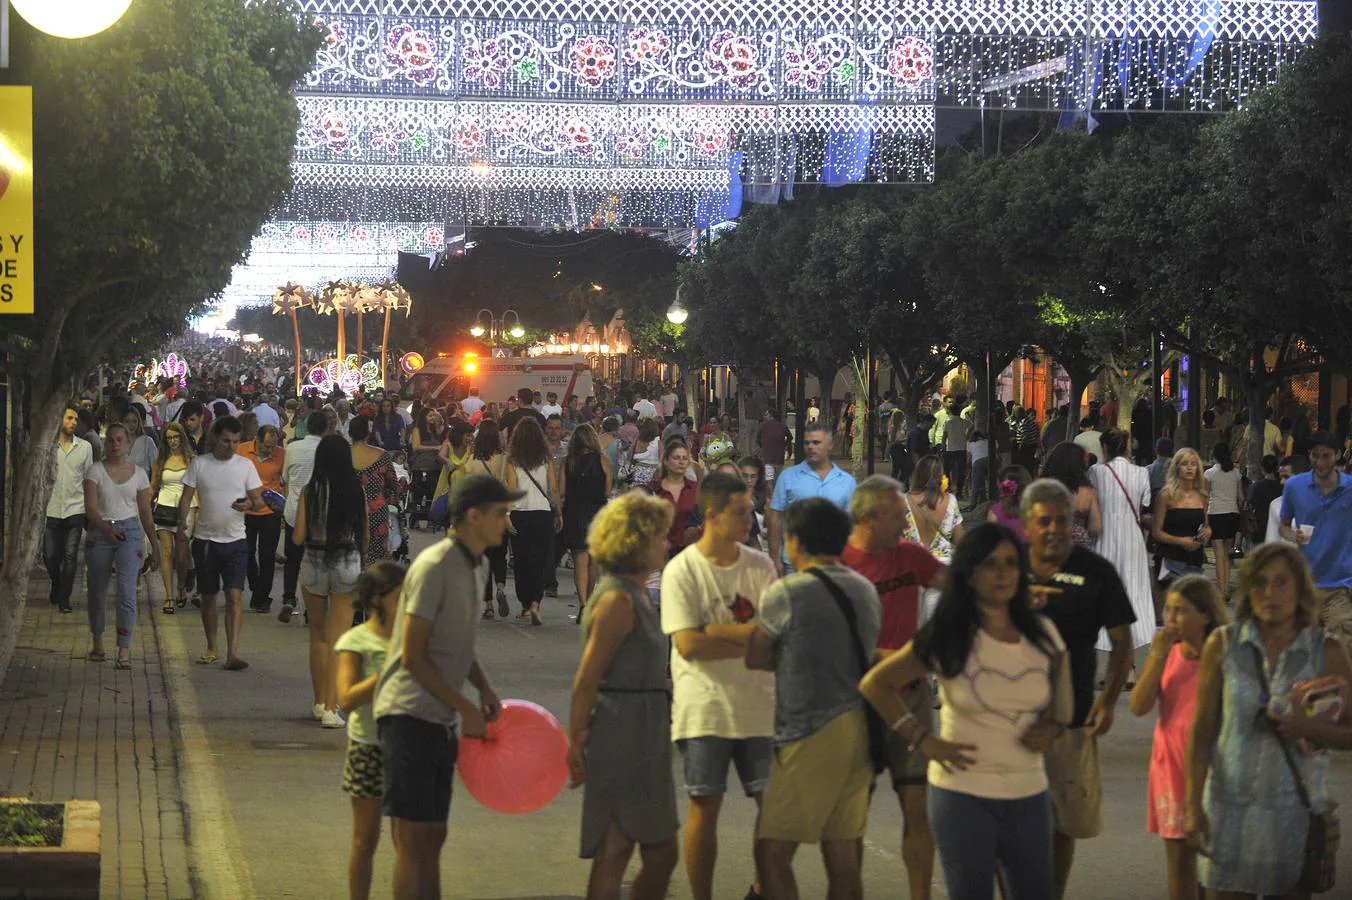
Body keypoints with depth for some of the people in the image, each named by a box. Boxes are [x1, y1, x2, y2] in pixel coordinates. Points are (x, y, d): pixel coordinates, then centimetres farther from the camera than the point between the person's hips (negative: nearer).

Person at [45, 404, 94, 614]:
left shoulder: (85, 447, 5)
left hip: (76, 508, 1)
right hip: (52, 508, 0)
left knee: (70, 556, -2)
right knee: (50, 555, 3)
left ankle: (64, 598, 6)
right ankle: (57, 586, 31)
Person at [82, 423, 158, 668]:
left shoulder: (138, 473, 7)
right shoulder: (96, 471, 0)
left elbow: (145, 513, 12)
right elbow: (90, 507, -10)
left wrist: (154, 546, 12)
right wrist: (106, 528, -28)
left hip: (130, 531, 0)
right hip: (100, 531, 0)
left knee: (127, 590, -14)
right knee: (97, 590, 9)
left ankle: (124, 650, -16)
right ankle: (98, 644, 27)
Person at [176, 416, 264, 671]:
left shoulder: (245, 465, 2)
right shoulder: (199, 464, 1)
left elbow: (259, 500, 3)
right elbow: (186, 498, 2)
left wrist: (250, 504, -21)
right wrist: (182, 526, -13)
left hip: (235, 540, -1)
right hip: (205, 540, 1)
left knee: (234, 596, -12)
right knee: (208, 596, 11)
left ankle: (232, 653, -17)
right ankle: (211, 649, 25)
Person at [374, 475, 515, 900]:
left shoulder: (475, 567, 13)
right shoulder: (434, 567, -15)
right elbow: (412, 657, -17)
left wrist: (484, 688, 8)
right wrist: (465, 707, -14)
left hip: (440, 720, 9)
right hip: (410, 716, -9)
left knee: (433, 837, 12)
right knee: (412, 840, -8)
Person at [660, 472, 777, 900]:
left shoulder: (760, 566, 5)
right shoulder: (682, 570, -7)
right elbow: (688, 644, -15)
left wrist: (720, 631, -17)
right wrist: (751, 640, -12)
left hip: (758, 706, 4)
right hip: (705, 710, -4)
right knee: (704, 806, 1)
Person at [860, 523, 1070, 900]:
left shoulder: (1043, 634, 4)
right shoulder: (947, 639, -6)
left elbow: (1062, 691, 21)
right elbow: (875, 684, -2)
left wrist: (1053, 726, 0)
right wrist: (923, 740, -8)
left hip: (1029, 795, 4)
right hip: (963, 794, -3)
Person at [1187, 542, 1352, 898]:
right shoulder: (1223, 645, -1)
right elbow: (1202, 732, 1)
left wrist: (1308, 729, -17)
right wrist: (1193, 806, -2)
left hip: (1296, 807, 0)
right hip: (1230, 807, 0)